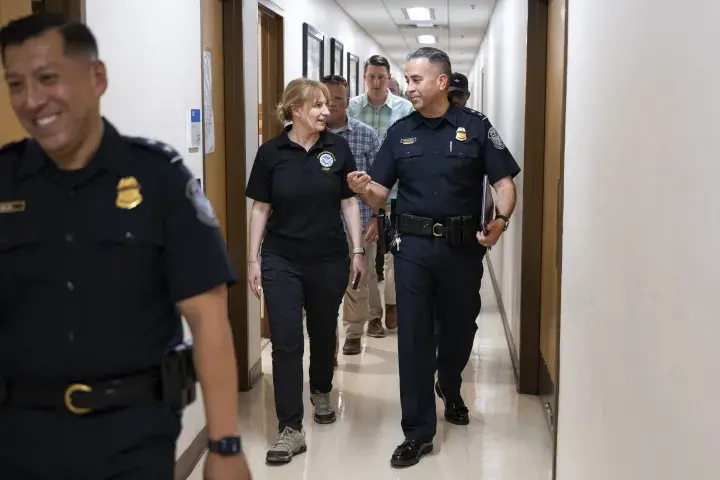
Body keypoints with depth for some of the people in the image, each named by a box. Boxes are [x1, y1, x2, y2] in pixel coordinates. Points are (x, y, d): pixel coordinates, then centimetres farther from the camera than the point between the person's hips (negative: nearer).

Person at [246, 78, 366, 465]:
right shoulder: (271, 152, -4)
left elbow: (349, 202, 3)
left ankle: (321, 393, 44)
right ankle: (290, 430, 1)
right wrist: (253, 259, 0)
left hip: (329, 259, 1)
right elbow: (260, 208, 2)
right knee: (286, 342, -4)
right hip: (281, 261, -1)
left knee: (324, 332, 17)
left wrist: (358, 251, 0)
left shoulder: (337, 148, -2)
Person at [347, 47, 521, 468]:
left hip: (464, 246, -1)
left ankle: (450, 389, 47)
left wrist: (502, 220, -23)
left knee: (460, 326, 16)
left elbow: (504, 182, -4)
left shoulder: (476, 127, -2)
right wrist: (364, 188, -18)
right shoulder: (400, 132, 7)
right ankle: (419, 431, 8)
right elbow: (381, 193, 5)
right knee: (414, 335, -1)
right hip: (414, 247, 1)